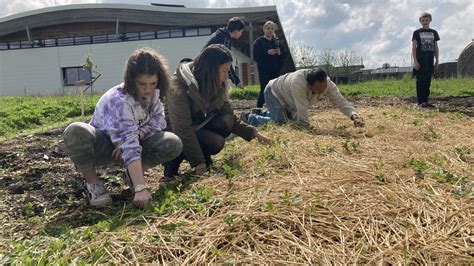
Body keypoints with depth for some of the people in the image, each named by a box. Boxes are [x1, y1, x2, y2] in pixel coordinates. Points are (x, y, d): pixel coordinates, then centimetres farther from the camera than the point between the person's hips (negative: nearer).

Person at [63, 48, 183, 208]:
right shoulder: (119, 101, -34)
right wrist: (140, 188, -49)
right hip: (103, 146, -4)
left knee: (174, 144, -22)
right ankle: (93, 182, -14)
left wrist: (137, 135, -25)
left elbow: (159, 120, -5)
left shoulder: (152, 93, -13)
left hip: (129, 140, 5)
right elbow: (129, 147, -43)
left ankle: (133, 174, 2)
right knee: (75, 131, -39)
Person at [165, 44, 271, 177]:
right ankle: (175, 157, -8)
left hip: (197, 127, 7)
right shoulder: (179, 90, -28)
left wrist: (254, 133, -11)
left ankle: (203, 155, -2)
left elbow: (230, 118, -1)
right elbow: (183, 131, -29)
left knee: (225, 122, -20)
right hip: (176, 135, -6)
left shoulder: (215, 86, -6)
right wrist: (199, 164, -29)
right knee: (216, 142, -28)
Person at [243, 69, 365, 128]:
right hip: (274, 92, -7)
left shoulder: (326, 83, -25)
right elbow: (302, 110, -41)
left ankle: (261, 114, 32)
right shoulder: (298, 82, -45)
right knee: (280, 122, -22)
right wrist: (307, 128, -32)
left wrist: (354, 116, -43)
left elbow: (341, 101, -28)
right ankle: (249, 118, 0)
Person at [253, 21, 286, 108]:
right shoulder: (258, 41, 3)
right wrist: (267, 52, -18)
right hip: (264, 71, -4)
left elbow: (284, 55, 17)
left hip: (276, 71, 5)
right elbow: (256, 56, -9)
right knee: (264, 90, -10)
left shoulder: (277, 41, 17)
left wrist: (280, 53, -5)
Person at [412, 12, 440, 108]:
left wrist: (437, 60, 9)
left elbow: (436, 47, 16)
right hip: (420, 60, -4)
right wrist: (415, 61, -11)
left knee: (427, 82, 5)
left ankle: (425, 101, 10)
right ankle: (420, 102, -6)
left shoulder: (434, 32, 15)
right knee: (420, 81, -7)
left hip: (430, 60, 4)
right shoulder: (417, 32, 3)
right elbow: (413, 47, -2)